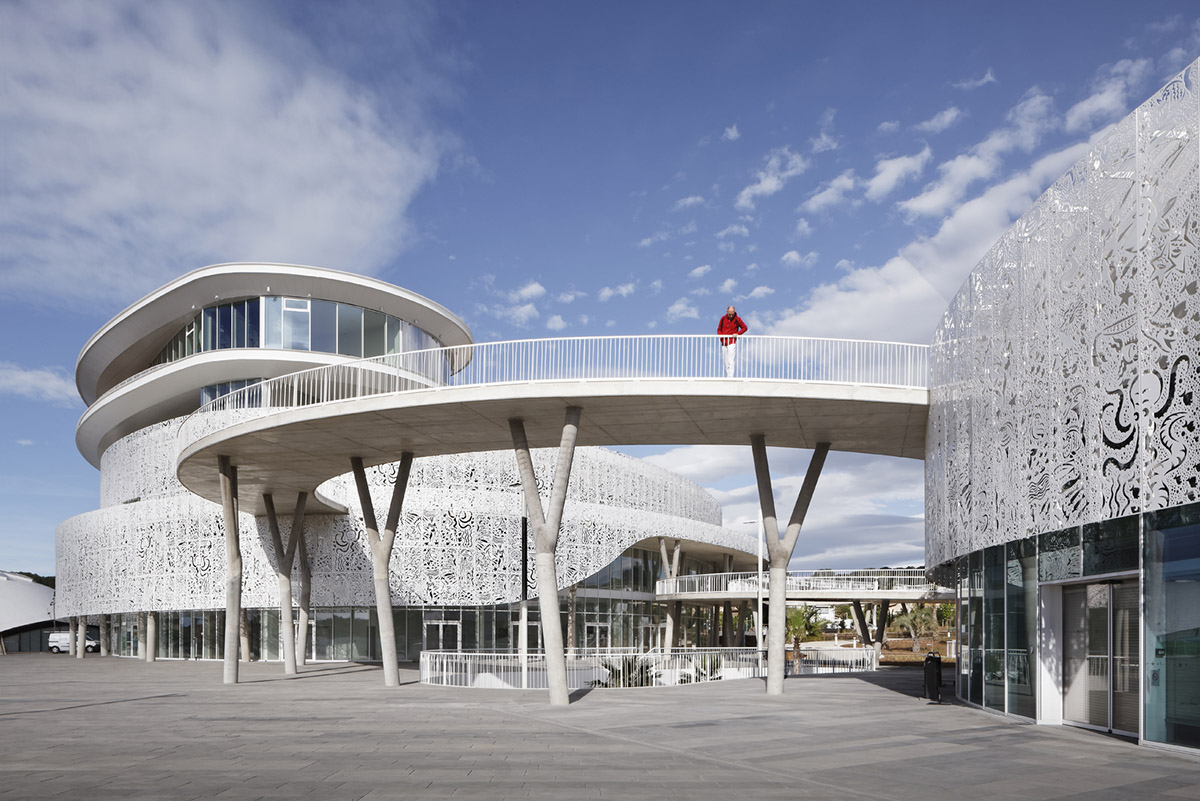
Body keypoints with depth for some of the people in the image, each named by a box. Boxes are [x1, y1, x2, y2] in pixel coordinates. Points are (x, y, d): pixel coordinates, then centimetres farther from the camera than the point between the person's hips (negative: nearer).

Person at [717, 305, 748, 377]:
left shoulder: (737, 319, 0)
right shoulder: (723, 319, 8)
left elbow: (745, 328, 7)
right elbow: (719, 329, 16)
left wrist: (737, 334, -7)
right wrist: (720, 336, -4)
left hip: (732, 343, -4)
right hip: (724, 344, 4)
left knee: (731, 362, -13)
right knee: (725, 362, 5)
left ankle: (730, 377, -18)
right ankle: (726, 377, 10)